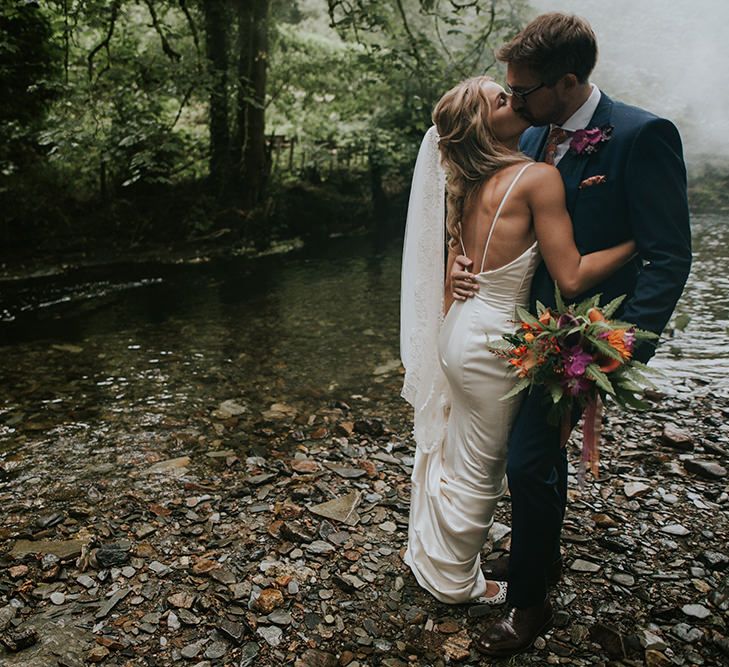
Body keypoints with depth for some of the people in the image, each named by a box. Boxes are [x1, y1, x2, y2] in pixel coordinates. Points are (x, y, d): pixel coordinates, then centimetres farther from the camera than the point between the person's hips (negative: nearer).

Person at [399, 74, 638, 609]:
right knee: (479, 470, 11)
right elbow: (571, 277, -19)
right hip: (492, 344, -8)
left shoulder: (468, 185, 4)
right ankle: (456, 580, 33)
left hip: (458, 330, 8)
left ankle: (427, 551, 46)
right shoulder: (538, 177, -19)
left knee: (448, 450, 24)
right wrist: (640, 238, -10)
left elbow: (450, 275, 9)